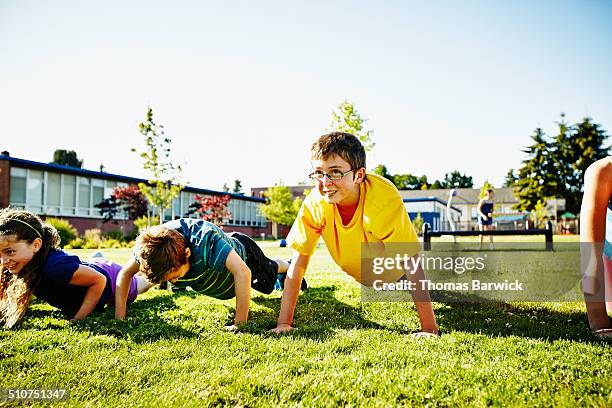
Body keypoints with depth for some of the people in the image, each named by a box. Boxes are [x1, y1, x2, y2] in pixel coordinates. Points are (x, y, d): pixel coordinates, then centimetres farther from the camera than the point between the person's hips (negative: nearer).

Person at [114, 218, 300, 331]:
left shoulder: (205, 239, -52)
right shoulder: (151, 245, -36)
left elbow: (242, 272, -56)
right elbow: (125, 273, -22)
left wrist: (240, 323, -53)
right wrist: (119, 317, -30)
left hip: (241, 253, -5)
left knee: (269, 273, 26)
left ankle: (288, 267, 62)